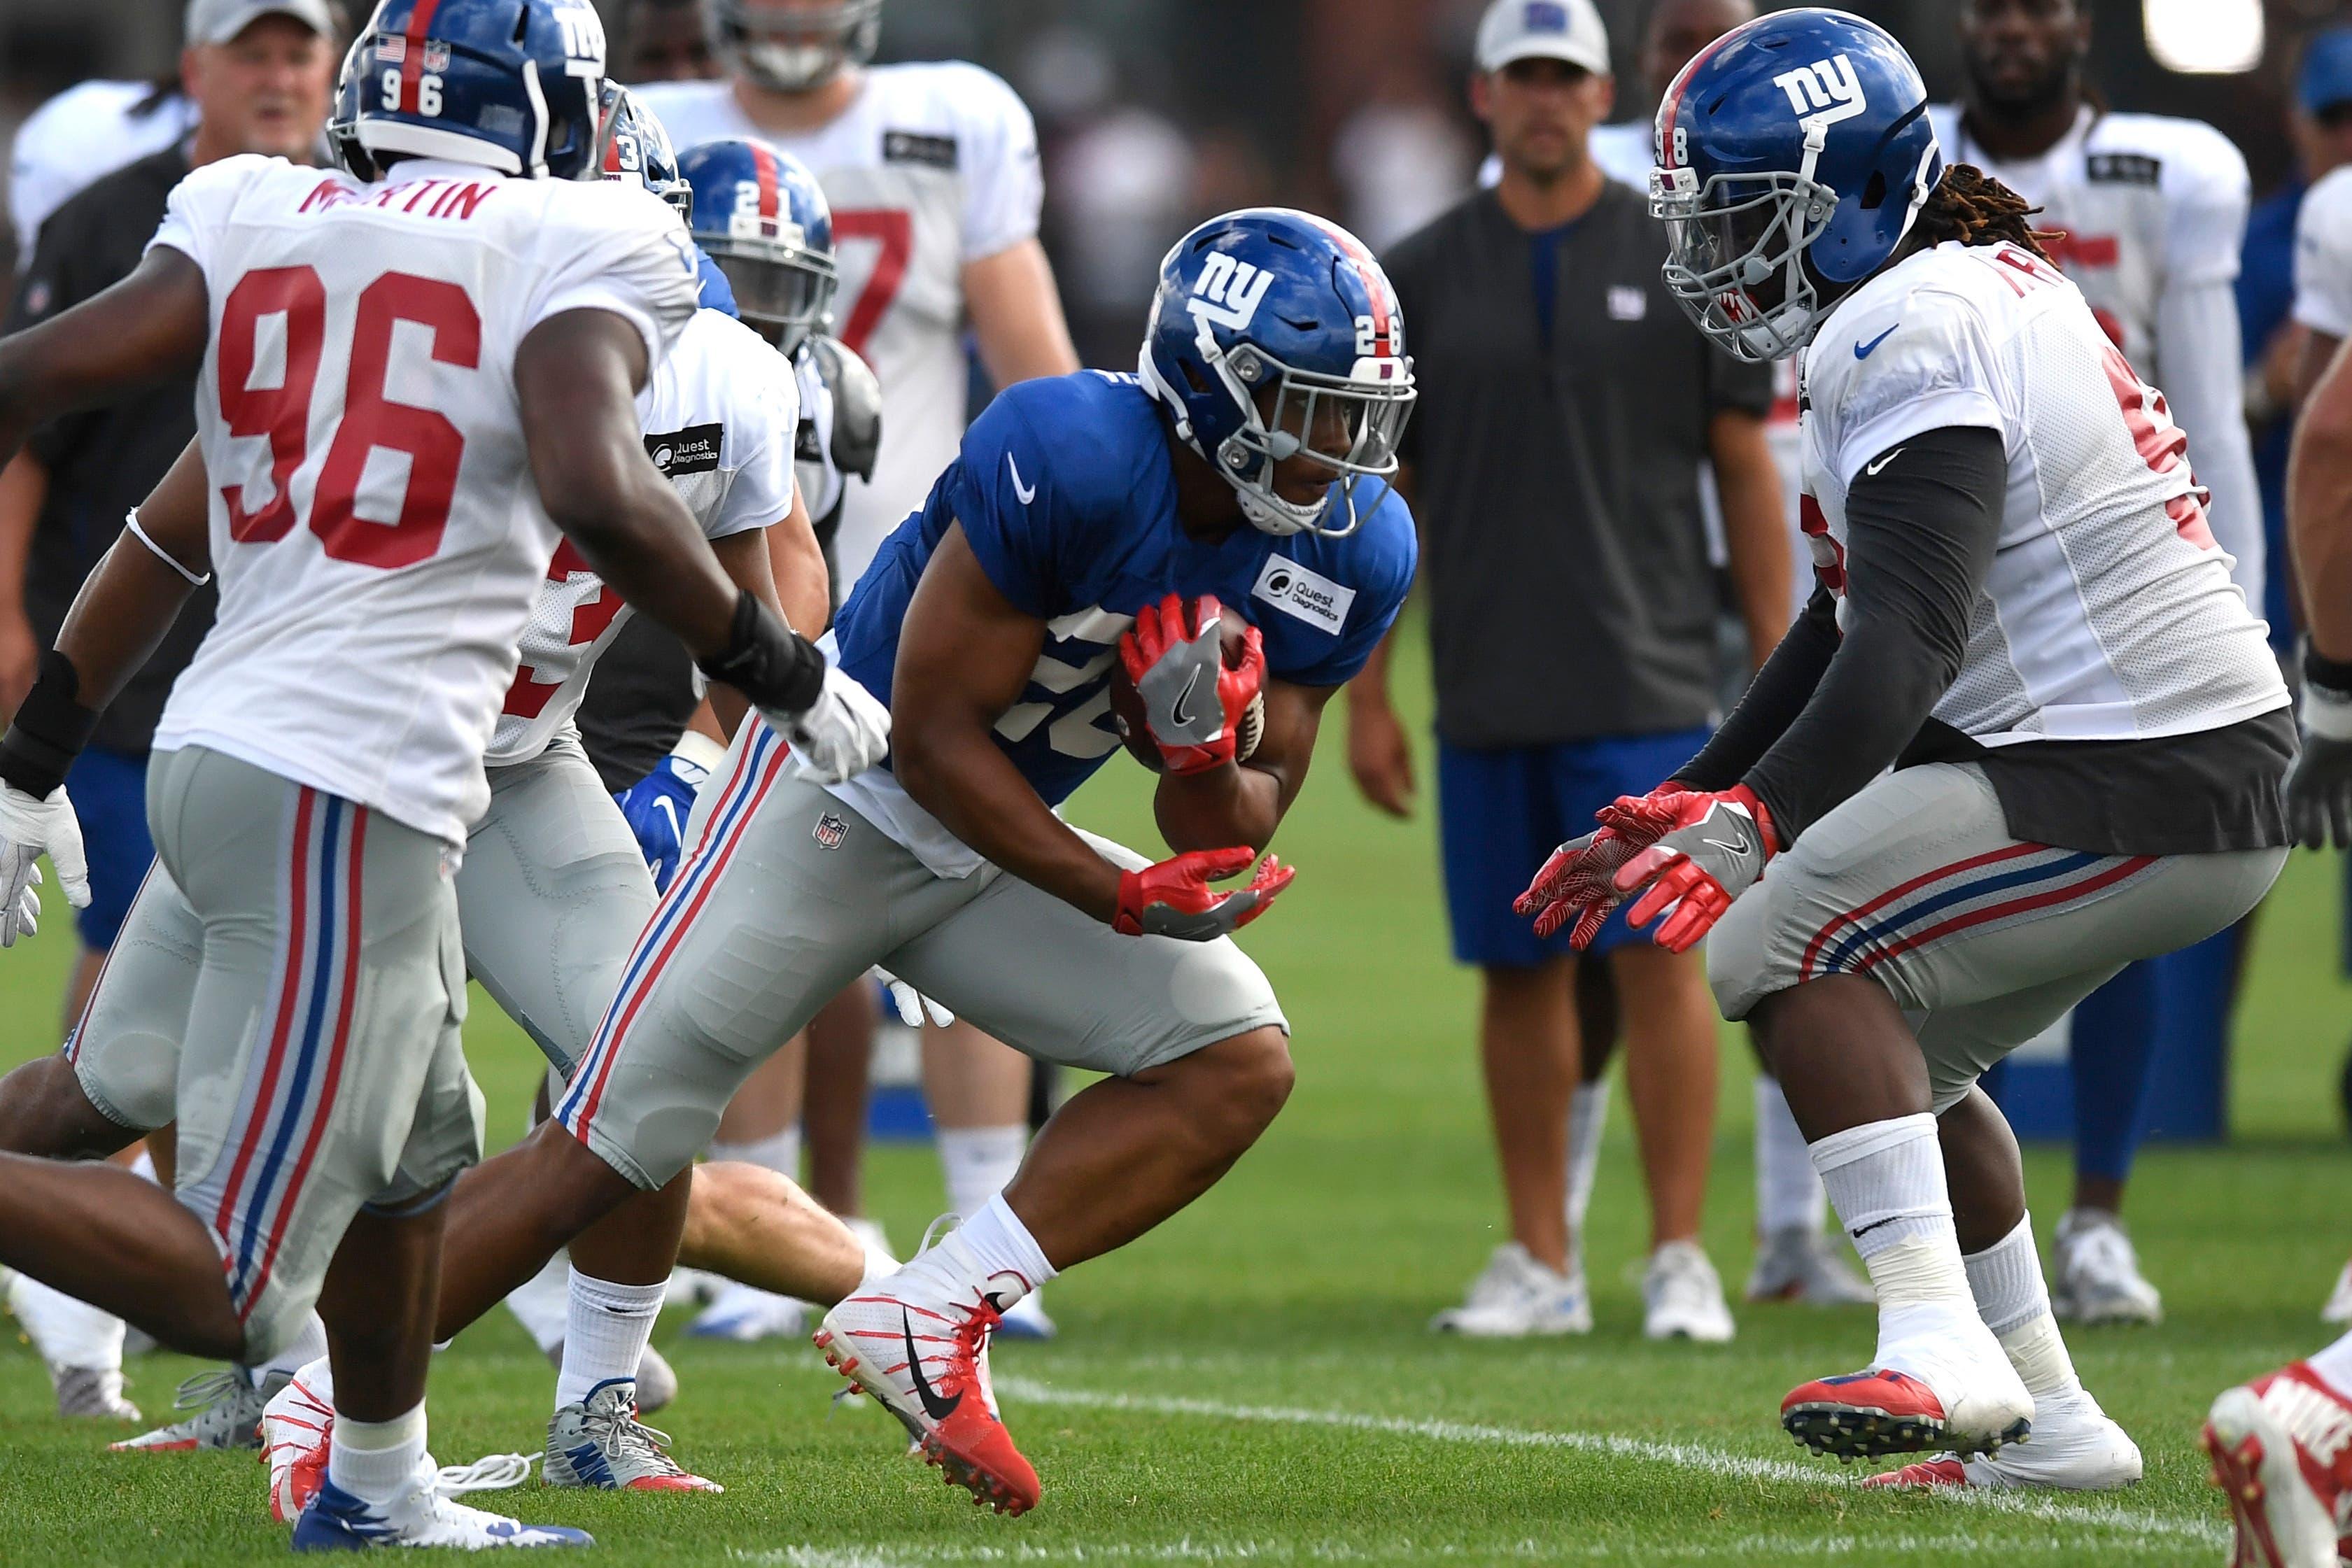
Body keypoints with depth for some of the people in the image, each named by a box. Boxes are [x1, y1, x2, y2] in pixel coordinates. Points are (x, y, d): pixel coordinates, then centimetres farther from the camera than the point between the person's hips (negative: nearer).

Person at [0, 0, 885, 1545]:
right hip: (352, 795, -8)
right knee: (229, 1293, -4)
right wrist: (785, 674, -8)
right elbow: (598, 491, -22)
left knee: (417, 1155, 29)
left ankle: (379, 1491, 43)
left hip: (218, 751, 8)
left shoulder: (260, 217, 9)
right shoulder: (580, 246, -6)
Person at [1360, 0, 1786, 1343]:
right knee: (1518, 969, 6)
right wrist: (1367, 694, 6)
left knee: (1659, 955, -8)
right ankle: (1542, 1264, 13)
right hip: (1489, 693, 2)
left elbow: (1748, 472, 5)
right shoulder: (1424, 277, 8)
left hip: (1644, 680, -2)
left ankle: (1681, 1258, -4)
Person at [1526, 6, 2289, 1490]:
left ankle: (1941, 1342, -24)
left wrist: (1751, 818, -38)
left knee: (1789, 952, -13)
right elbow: (1851, 626, 24)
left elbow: (1910, 640, -28)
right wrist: (1676, 807, 24)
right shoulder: (1993, 293, 17)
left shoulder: (1911, 331, -15)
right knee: (1896, 1045, 20)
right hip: (2219, 763, 10)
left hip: (2137, 786, -10)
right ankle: (2048, 1420, 24)